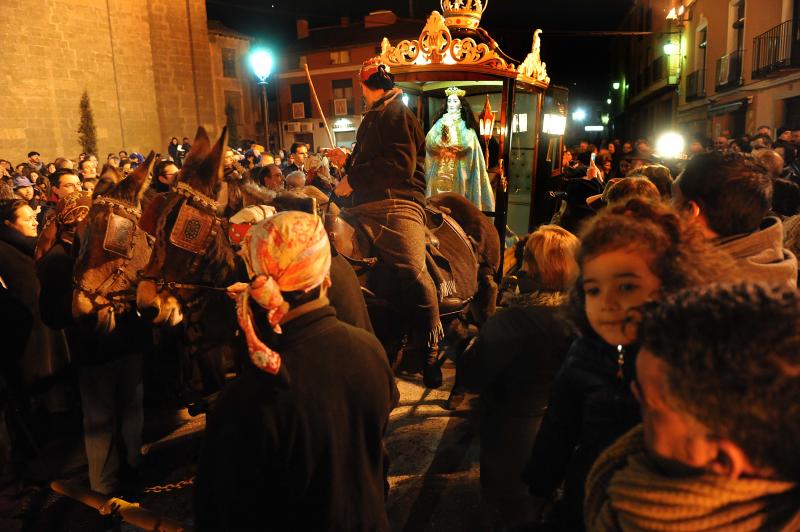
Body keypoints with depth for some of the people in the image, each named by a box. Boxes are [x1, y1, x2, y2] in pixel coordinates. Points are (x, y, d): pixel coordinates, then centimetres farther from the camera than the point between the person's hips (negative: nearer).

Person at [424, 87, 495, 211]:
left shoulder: (466, 124, 3)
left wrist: (451, 127, -12)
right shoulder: (440, 122, 8)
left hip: (459, 172, -2)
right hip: (439, 171, 2)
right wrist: (444, 127, -14)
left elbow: (464, 145, -14)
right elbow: (429, 143, -5)